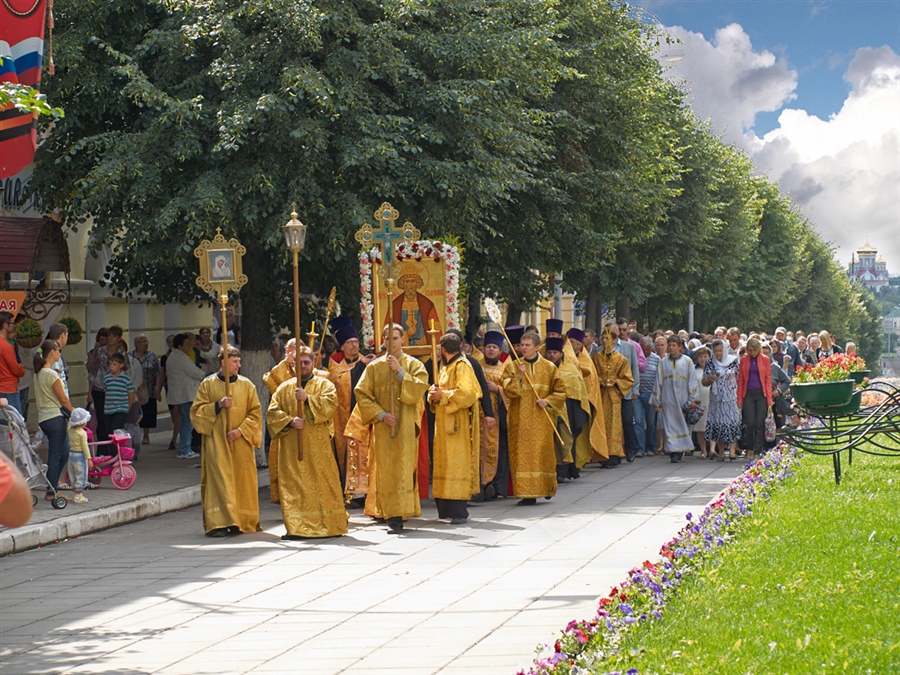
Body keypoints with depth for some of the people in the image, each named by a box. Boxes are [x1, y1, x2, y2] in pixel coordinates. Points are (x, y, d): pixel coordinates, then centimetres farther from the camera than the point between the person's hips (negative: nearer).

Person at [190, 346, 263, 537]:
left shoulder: (246, 385, 6)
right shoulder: (208, 384, 3)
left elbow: (255, 413, 4)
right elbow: (196, 411, 2)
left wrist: (241, 430, -11)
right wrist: (218, 405, -13)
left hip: (241, 442, 2)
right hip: (216, 441, -2)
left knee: (242, 481, 2)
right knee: (219, 479, -11)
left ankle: (242, 522, 12)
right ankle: (219, 523, -16)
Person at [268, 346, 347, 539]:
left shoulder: (324, 385, 8)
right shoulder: (284, 388, 13)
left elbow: (330, 405, -10)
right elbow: (272, 413, 6)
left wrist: (307, 399, -21)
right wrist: (290, 421, -11)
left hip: (318, 445, -2)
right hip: (291, 446, 2)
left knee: (323, 483, -2)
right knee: (294, 486, -3)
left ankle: (330, 525, 6)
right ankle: (296, 527, -3)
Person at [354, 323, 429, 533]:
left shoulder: (413, 365, 6)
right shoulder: (374, 367, 9)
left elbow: (419, 390, -9)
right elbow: (362, 393, 2)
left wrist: (400, 371, -15)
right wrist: (381, 414, -9)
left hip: (405, 426, -2)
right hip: (381, 426, 2)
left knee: (402, 468, -10)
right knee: (384, 470, -1)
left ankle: (397, 517, -16)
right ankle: (390, 514, 5)